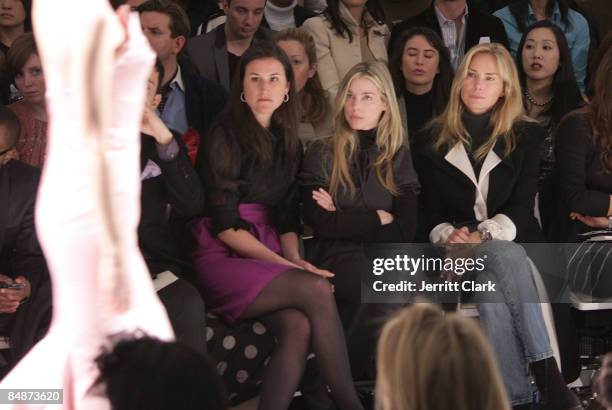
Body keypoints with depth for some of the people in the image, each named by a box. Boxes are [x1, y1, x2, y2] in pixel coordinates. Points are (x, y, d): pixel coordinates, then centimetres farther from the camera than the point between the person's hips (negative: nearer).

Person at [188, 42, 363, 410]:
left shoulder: (288, 141, 15)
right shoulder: (225, 137, -4)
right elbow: (225, 226, -10)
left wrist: (294, 259, -5)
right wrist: (285, 265, -14)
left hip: (269, 259, 5)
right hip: (223, 260, -5)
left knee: (299, 326, -29)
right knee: (316, 289, -29)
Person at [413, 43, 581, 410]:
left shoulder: (527, 136, 8)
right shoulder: (434, 141, 12)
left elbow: (522, 208, -1)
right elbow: (430, 209, 8)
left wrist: (482, 236, -20)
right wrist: (449, 238, -15)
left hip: (511, 241, 0)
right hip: (457, 253, 0)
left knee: (493, 290, -36)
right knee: (507, 257, -36)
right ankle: (547, 374, -41)